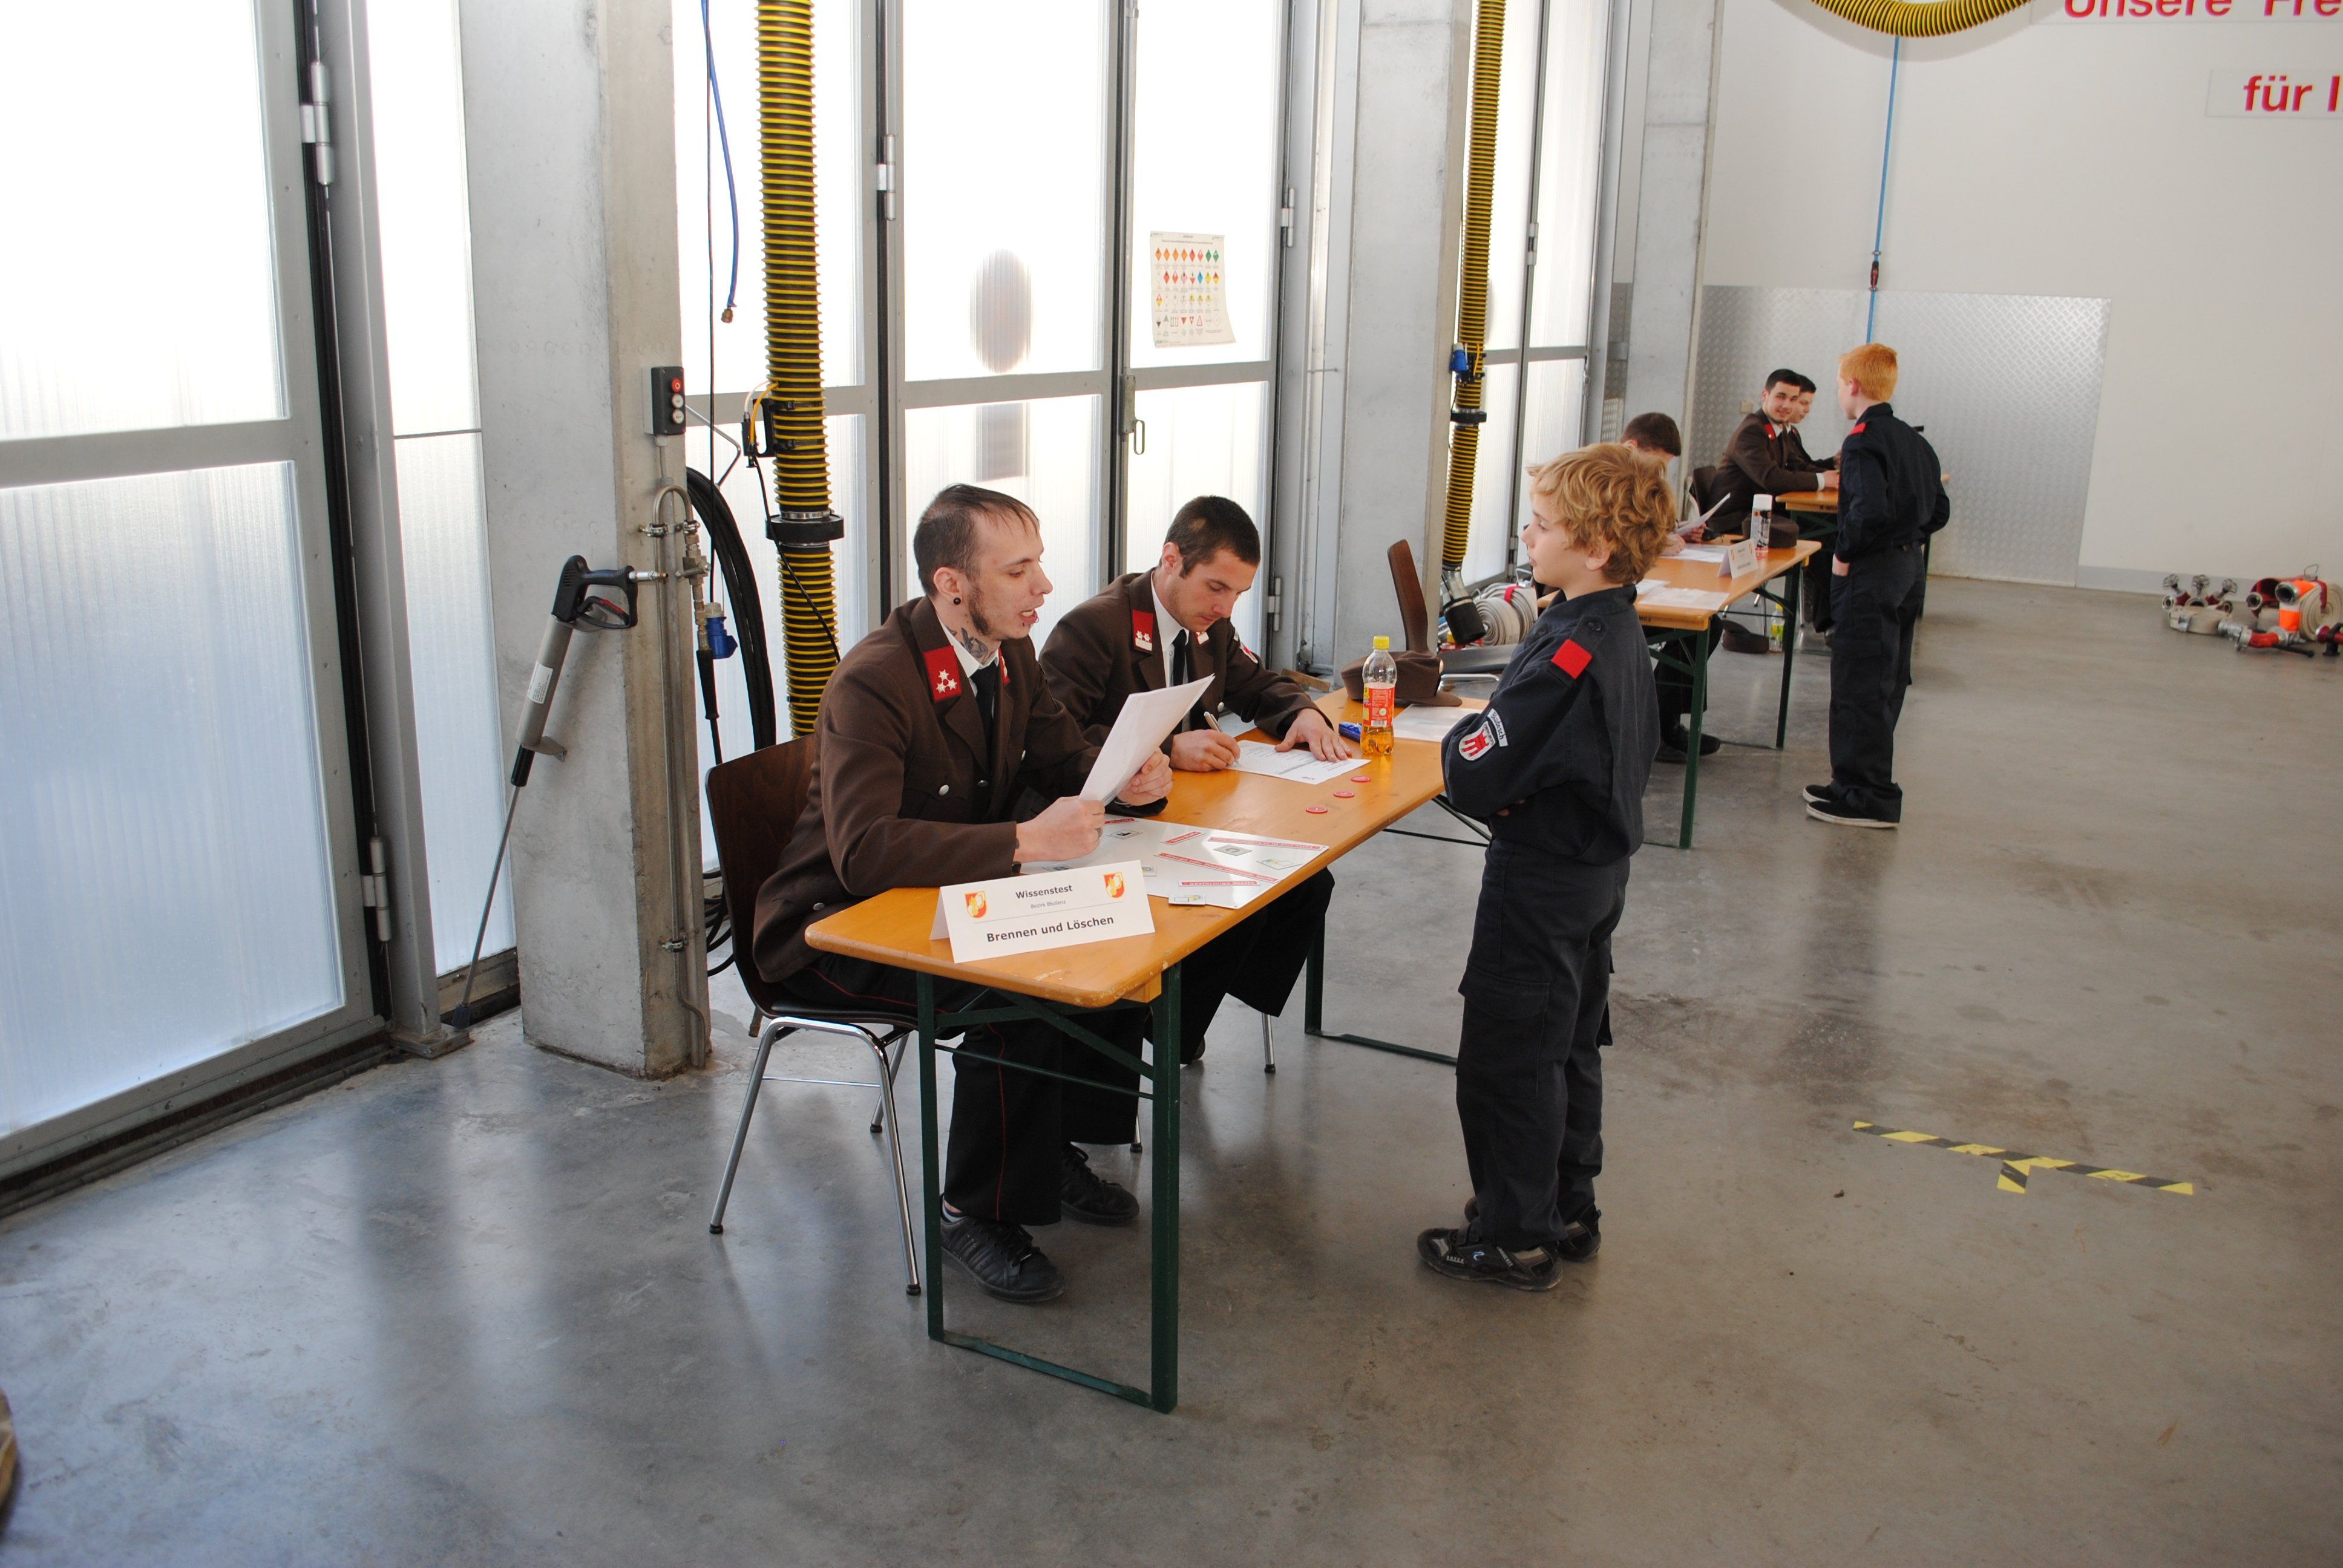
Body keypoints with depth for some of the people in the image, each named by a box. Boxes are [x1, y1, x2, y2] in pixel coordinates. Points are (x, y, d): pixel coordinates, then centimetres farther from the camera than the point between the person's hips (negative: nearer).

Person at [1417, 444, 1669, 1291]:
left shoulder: (1571, 654, -28)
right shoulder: (1620, 632, 3)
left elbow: (1475, 776, -31)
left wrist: (1457, 745, -9)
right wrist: (1488, 736, 2)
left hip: (1541, 882, -10)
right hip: (1597, 866, 10)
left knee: (1505, 1060, 3)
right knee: (1570, 1045, 20)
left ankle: (1516, 1238, 16)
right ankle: (1569, 1211, 35)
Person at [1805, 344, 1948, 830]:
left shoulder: (1863, 440, -15)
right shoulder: (1915, 440, 12)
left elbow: (1870, 509, -28)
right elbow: (1939, 510, 15)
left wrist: (1844, 554, -15)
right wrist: (1906, 540, 13)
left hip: (1871, 574, -9)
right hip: (1909, 570, 10)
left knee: (1860, 685, -4)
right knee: (1887, 682, 15)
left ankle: (1868, 799, -1)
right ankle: (1859, 782, 25)